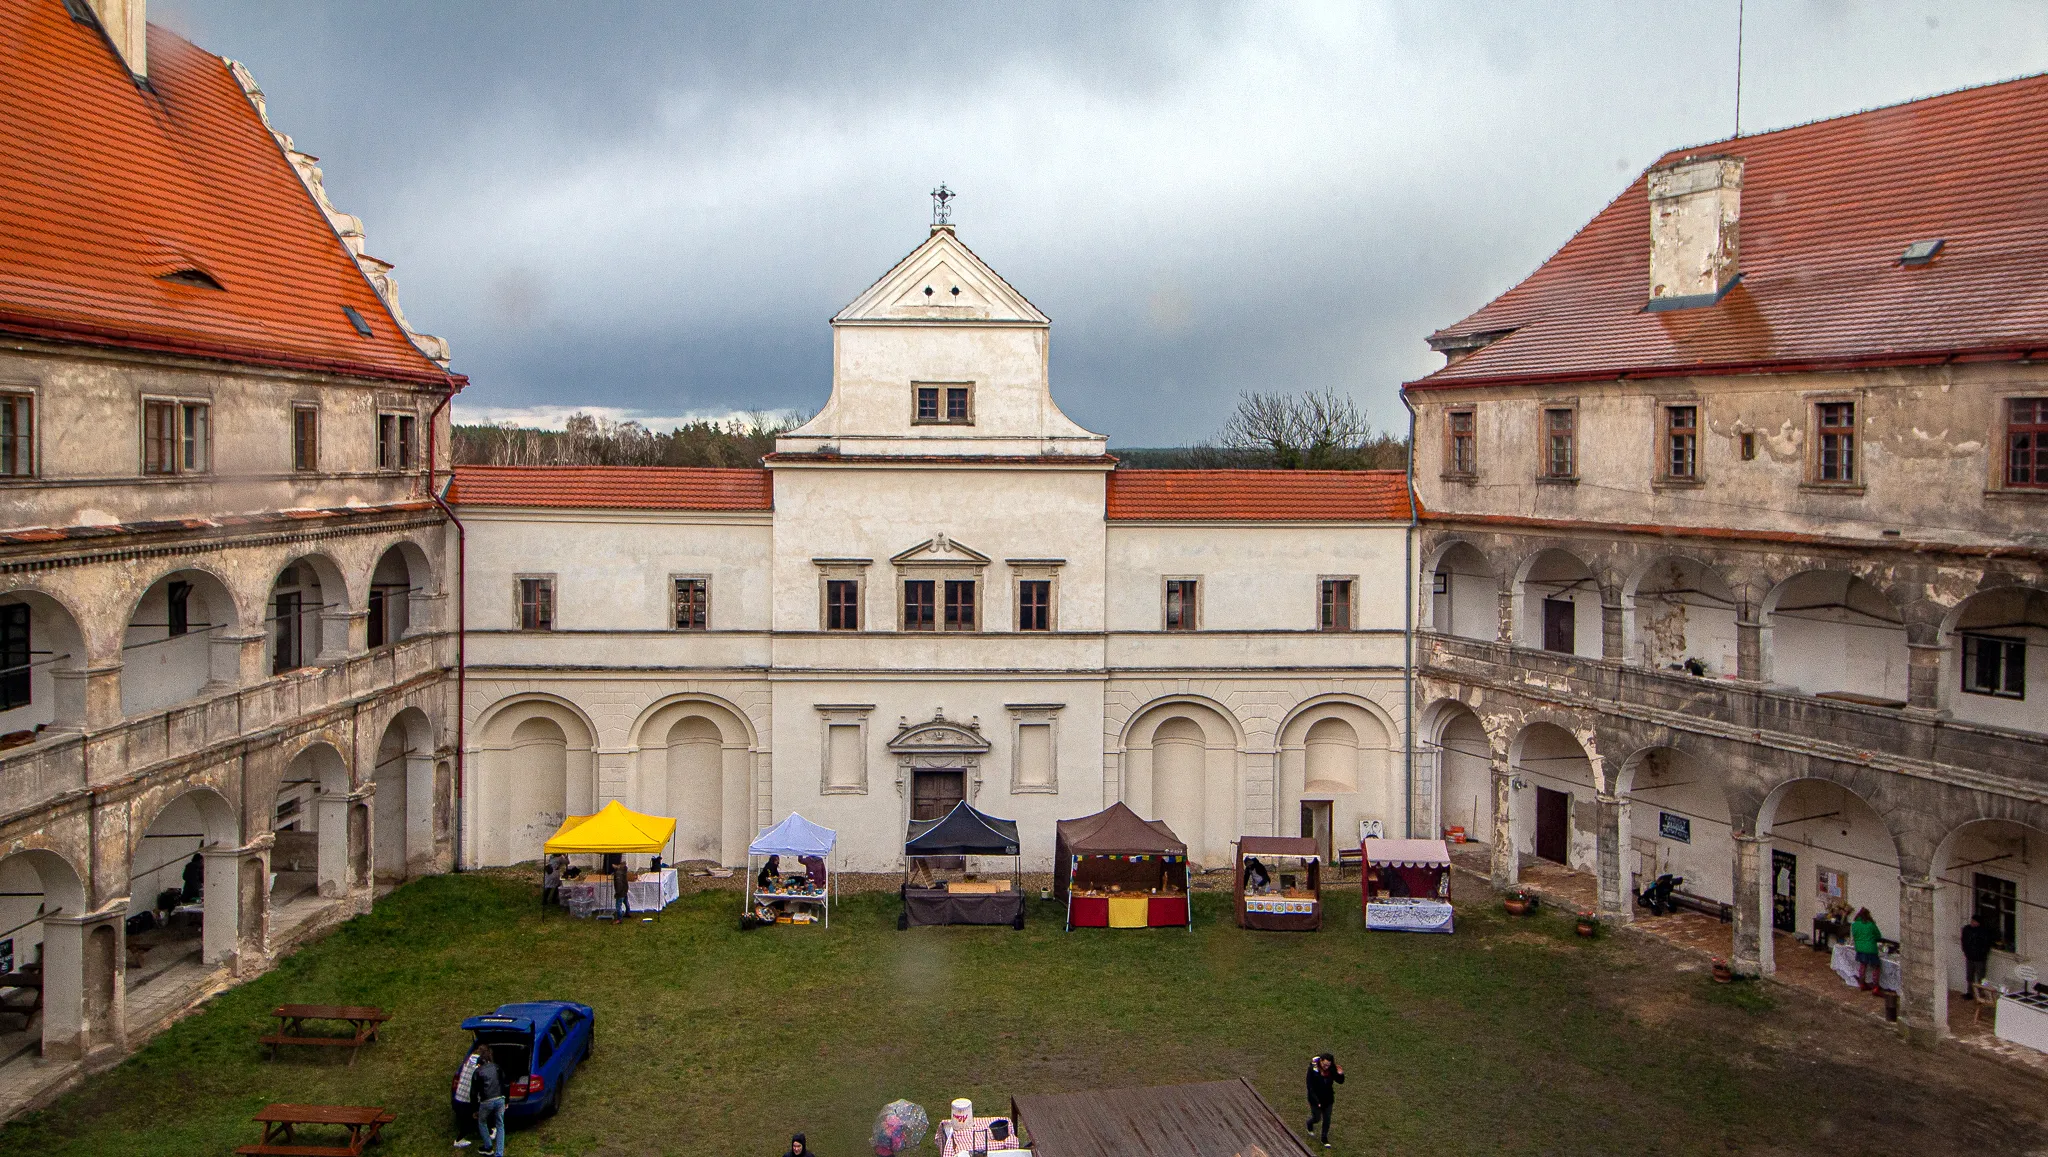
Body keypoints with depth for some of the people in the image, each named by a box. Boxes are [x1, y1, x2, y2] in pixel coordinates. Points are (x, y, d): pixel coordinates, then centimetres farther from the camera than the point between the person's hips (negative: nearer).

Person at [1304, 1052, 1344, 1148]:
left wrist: (1340, 1074, -29)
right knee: (1317, 1118, 14)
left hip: (1328, 1099, 3)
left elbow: (1340, 1081, -7)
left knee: (1327, 1119, 16)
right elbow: (1310, 1087, -22)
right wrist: (1316, 1101, -24)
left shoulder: (1332, 1069, -18)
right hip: (1316, 1099, -3)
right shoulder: (1312, 1069, -27)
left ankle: (1324, 1138, 38)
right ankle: (1309, 1124, 50)